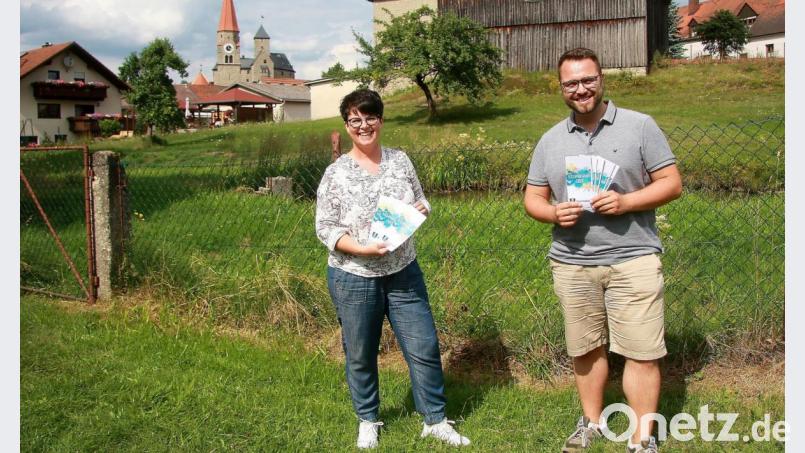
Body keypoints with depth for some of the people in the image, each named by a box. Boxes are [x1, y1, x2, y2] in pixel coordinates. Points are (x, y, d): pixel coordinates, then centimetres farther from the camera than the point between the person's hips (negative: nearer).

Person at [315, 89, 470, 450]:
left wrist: (421, 210, -11)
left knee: (425, 349, 5)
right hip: (354, 278, -2)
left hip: (404, 274, 3)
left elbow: (420, 201, 12)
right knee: (360, 355, 12)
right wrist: (361, 249, -23)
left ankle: (435, 421, 24)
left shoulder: (400, 160, 2)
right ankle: (367, 421, 34)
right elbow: (325, 228, -8)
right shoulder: (336, 174, -9)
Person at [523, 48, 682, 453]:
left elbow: (671, 184, -2)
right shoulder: (550, 141, 8)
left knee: (642, 353, -2)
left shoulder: (639, 126, -1)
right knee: (585, 349, 14)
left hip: (633, 259, -3)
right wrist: (553, 213, -12)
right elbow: (532, 199, 11)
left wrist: (625, 202, -18)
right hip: (571, 263, 3)